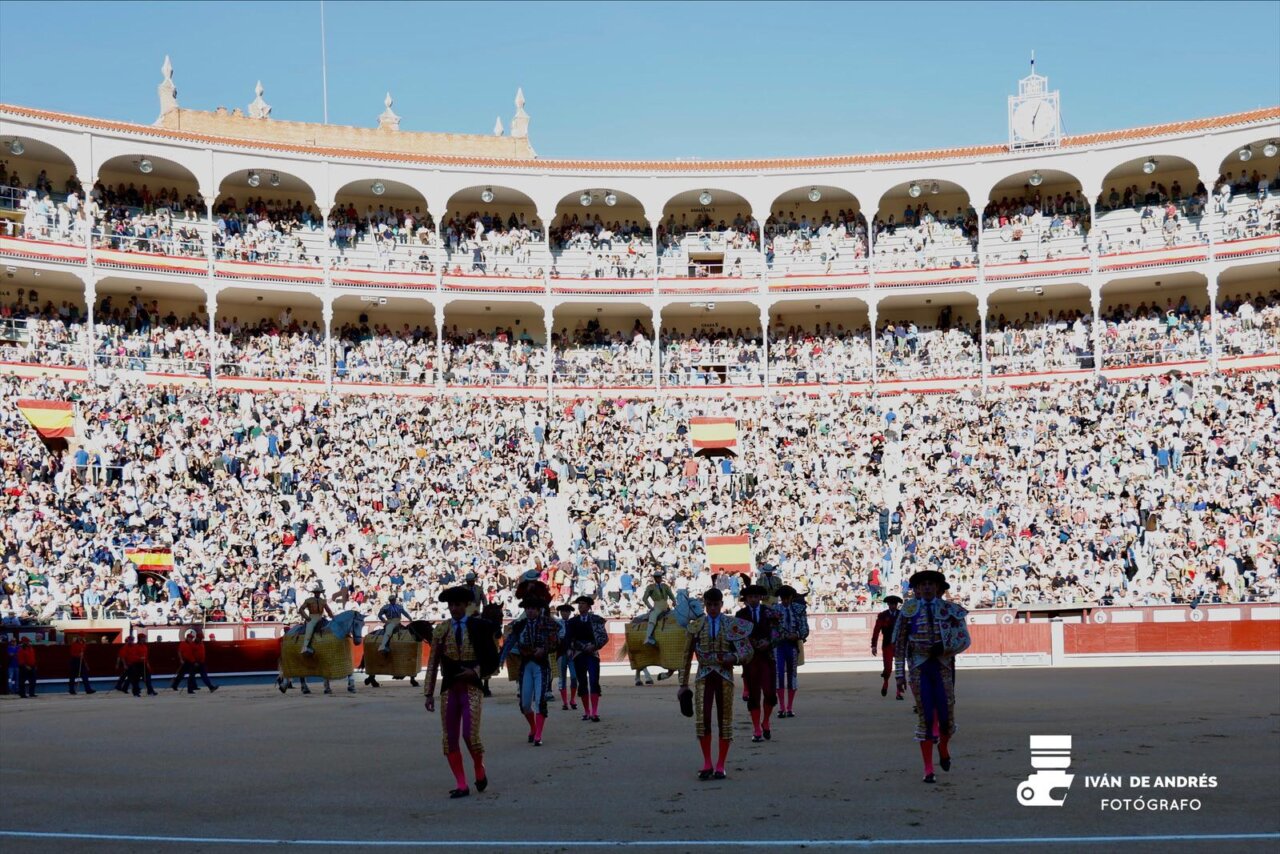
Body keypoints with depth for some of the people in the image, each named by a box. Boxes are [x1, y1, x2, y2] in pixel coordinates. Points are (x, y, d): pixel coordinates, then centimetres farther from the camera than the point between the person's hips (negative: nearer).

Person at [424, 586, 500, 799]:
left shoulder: (480, 626, -2)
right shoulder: (440, 629, 5)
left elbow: (492, 660, 2)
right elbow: (433, 663, 7)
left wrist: (475, 672, -14)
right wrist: (429, 693, 4)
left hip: (472, 688, -3)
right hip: (449, 689, 3)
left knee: (470, 735, -12)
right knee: (450, 739, 2)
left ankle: (480, 771, 16)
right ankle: (461, 785, 10)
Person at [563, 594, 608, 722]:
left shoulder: (596, 620, 4)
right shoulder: (573, 621, 10)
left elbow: (604, 637, 0)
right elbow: (568, 638, 7)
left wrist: (594, 646, -14)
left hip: (592, 654, -3)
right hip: (578, 655, 3)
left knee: (594, 682, -13)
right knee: (582, 683, 5)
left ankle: (595, 713, -19)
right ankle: (586, 712, 12)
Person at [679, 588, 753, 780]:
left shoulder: (732, 624, 2)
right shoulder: (696, 625, 5)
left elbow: (747, 653, 3)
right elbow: (687, 655, 9)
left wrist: (734, 658, -18)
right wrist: (683, 684, 7)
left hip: (724, 676, 0)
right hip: (704, 676, 0)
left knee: (725, 720, 2)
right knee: (702, 718, -12)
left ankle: (720, 766, 11)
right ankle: (707, 764, -1)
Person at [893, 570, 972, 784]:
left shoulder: (949, 609, 2)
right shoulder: (910, 609, 0)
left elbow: (964, 640, -2)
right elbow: (899, 643, 2)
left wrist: (943, 647, -20)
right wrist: (899, 674, -1)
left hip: (943, 667, 1)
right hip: (919, 669, -1)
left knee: (946, 716, -3)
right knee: (925, 718, -5)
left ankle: (944, 746, 33)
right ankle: (928, 770, 3)